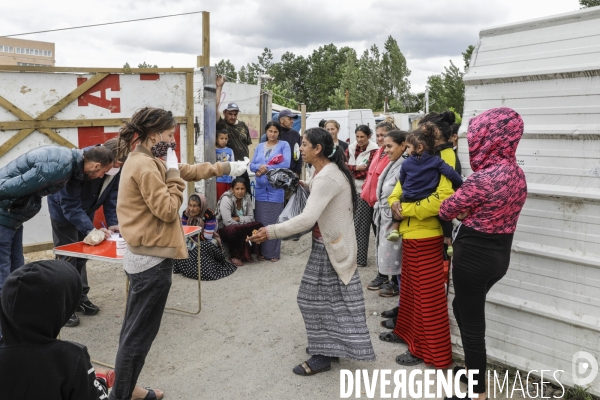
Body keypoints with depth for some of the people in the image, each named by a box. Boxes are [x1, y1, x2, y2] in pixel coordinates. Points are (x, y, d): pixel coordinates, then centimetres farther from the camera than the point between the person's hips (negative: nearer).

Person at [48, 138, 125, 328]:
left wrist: (113, 223, -20)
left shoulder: (117, 167, -20)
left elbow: (111, 197, -8)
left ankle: (80, 297, 22)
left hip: (85, 210, 6)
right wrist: (90, 230, -40)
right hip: (63, 209, -6)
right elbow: (70, 205, -34)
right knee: (67, 256, -6)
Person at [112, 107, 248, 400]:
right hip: (151, 260, -11)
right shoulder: (145, 166, -19)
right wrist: (172, 173, -12)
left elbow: (188, 171, 19)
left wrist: (227, 168, 20)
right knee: (138, 335, 1)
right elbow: (168, 210, -20)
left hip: (143, 256, 11)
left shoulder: (146, 160, 13)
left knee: (134, 331, 20)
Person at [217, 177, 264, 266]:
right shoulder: (226, 199, -19)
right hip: (225, 230, -6)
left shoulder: (247, 197, -4)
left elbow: (251, 218, -2)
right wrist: (243, 223, -19)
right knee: (237, 230, -38)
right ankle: (234, 256, -15)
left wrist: (237, 219, -18)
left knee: (258, 226, -18)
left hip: (240, 229, 6)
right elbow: (228, 222, -25)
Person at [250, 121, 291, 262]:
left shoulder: (284, 145, 0)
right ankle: (262, 251, 17)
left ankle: (274, 253, 8)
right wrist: (259, 167, -13)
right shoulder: (259, 146, 14)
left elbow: (286, 164, -13)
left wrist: (266, 169, -12)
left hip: (276, 188, -4)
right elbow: (251, 165, 10)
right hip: (260, 188, 4)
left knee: (274, 222, 0)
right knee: (261, 221, 6)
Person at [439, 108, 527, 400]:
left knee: (472, 324, 6)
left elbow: (445, 210, -10)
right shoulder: (518, 174, 2)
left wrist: (460, 213, 9)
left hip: (474, 257, -9)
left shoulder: (482, 179, -25)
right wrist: (467, 213, 2)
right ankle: (473, 368, 41)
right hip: (500, 255, 9)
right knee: (462, 306, 27)